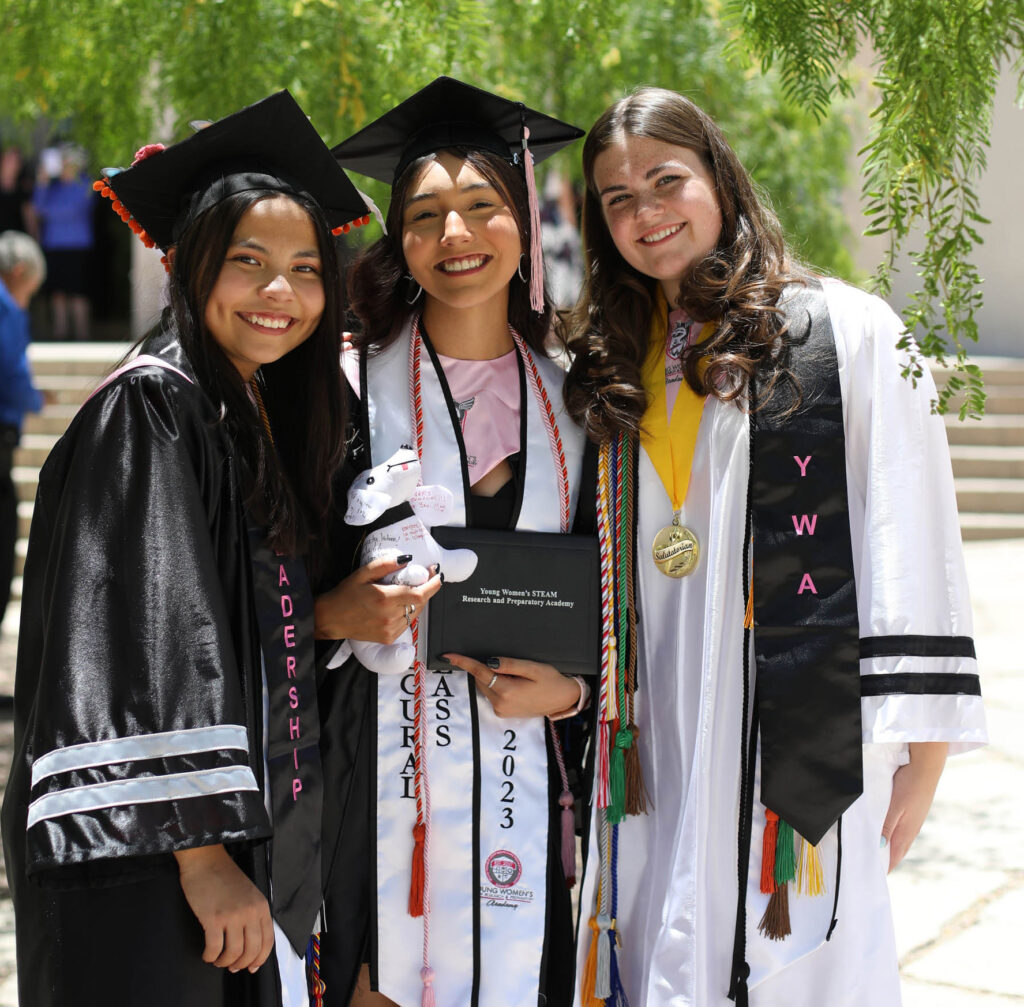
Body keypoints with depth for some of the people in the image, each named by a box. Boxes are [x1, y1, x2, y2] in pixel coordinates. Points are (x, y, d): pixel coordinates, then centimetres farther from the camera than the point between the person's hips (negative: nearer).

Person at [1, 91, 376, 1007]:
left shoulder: (265, 416, 12)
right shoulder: (153, 407, -12)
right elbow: (150, 643, -20)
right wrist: (201, 854, -24)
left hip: (260, 847, 8)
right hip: (150, 866, -8)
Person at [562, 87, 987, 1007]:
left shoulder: (846, 329, -2)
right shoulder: (610, 368, 14)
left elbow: (910, 547, -6)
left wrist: (919, 753, -10)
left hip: (802, 744, -4)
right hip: (657, 751, 5)